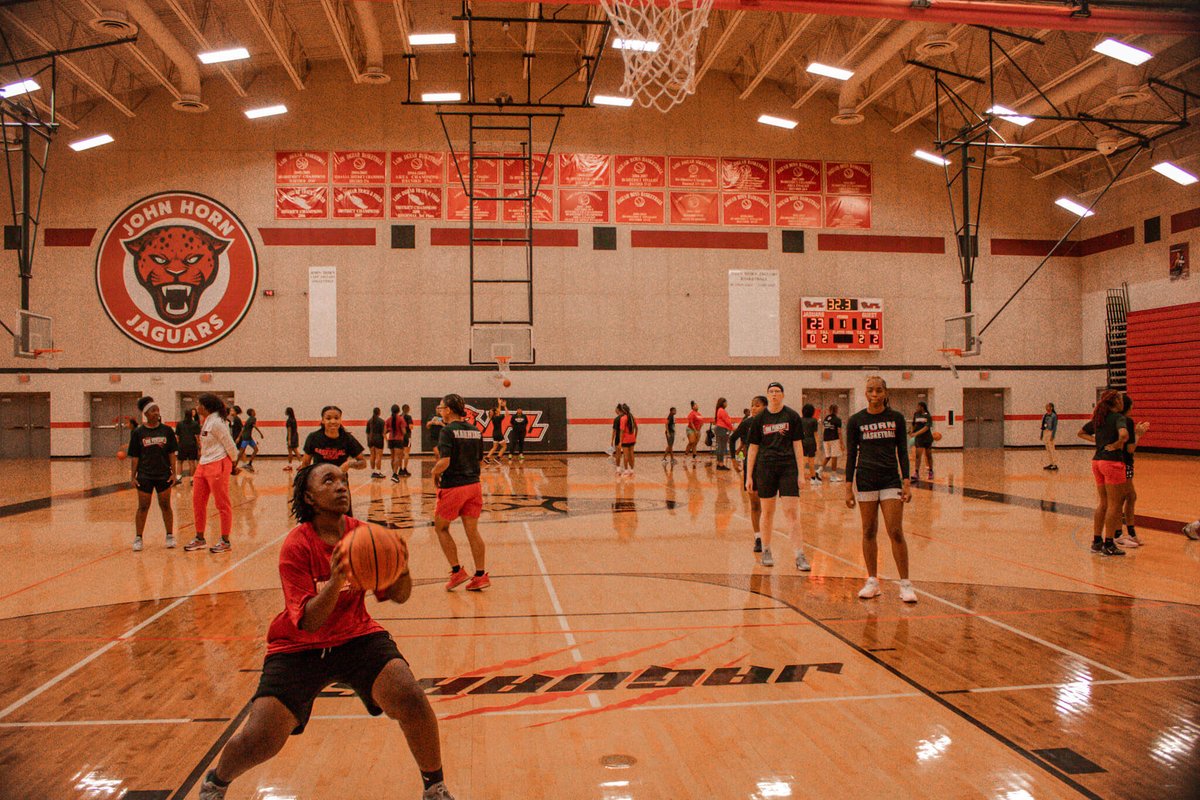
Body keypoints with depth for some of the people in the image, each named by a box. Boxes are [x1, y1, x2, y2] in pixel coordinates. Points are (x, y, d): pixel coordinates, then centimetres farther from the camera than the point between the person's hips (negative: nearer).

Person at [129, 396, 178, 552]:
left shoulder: (167, 431, 0)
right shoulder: (138, 432, -2)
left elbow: (171, 454, 3)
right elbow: (134, 457, 0)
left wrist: (173, 473, -2)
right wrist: (132, 476, -3)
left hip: (164, 475, 1)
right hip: (144, 476, -1)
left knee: (165, 506, 7)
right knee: (143, 507, 4)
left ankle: (170, 536, 17)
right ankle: (138, 538, 12)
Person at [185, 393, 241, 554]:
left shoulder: (216, 422, -15)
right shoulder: (206, 421, 13)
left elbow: (229, 444, -14)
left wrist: (234, 465, -3)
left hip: (217, 465, -10)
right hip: (203, 465, 10)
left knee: (222, 504, -1)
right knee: (197, 502, 12)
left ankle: (225, 542, 6)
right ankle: (199, 539, 23)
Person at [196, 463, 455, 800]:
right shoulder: (295, 546, -18)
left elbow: (399, 596, -5)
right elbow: (307, 622, -24)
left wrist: (401, 571, -28)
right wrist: (334, 582, -41)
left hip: (358, 638, 2)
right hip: (299, 648, -2)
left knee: (411, 701, -21)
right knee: (259, 740, -12)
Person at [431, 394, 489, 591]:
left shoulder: (448, 431, -13)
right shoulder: (475, 430, 8)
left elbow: (444, 462, -22)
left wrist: (435, 473, -4)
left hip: (453, 486, -6)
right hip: (474, 484, 6)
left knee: (441, 528, 12)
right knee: (472, 531, 9)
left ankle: (457, 572, 8)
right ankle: (480, 575, 10)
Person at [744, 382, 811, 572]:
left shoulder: (792, 416, 1)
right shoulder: (759, 419, 4)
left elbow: (797, 445, 2)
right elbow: (753, 448, 6)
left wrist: (800, 473, -3)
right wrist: (749, 476, 3)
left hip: (788, 467, -1)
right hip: (765, 468, 1)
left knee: (792, 512, -8)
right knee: (767, 512, 9)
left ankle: (800, 556, -7)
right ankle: (766, 551, 24)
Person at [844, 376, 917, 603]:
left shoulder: (896, 418, 3)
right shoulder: (856, 421, 2)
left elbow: (902, 452, 5)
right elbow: (851, 455, 4)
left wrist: (906, 483, -2)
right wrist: (848, 488, -1)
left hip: (891, 479, 0)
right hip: (865, 480, 0)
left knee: (896, 532, -6)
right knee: (869, 532, 5)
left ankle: (905, 584, 0)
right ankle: (872, 582, 15)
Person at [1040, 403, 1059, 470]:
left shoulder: (1054, 416, -8)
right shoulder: (1044, 415, 13)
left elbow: (1055, 426, -12)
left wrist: (1052, 436, -18)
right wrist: (1041, 435, 16)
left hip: (1050, 432, -7)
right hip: (1045, 432, 7)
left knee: (1051, 449, -9)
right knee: (1047, 449, 9)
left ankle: (1054, 465, -7)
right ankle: (1051, 463, 15)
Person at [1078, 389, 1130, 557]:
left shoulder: (1099, 418, 12)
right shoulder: (1118, 417, -10)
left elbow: (1081, 432, 25)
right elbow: (1124, 435, -30)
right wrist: (1116, 445, -13)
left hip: (1097, 461, 7)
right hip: (1112, 461, -7)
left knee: (1103, 503, 14)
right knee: (1115, 504, 0)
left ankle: (1096, 541, 18)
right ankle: (1108, 545, 1)